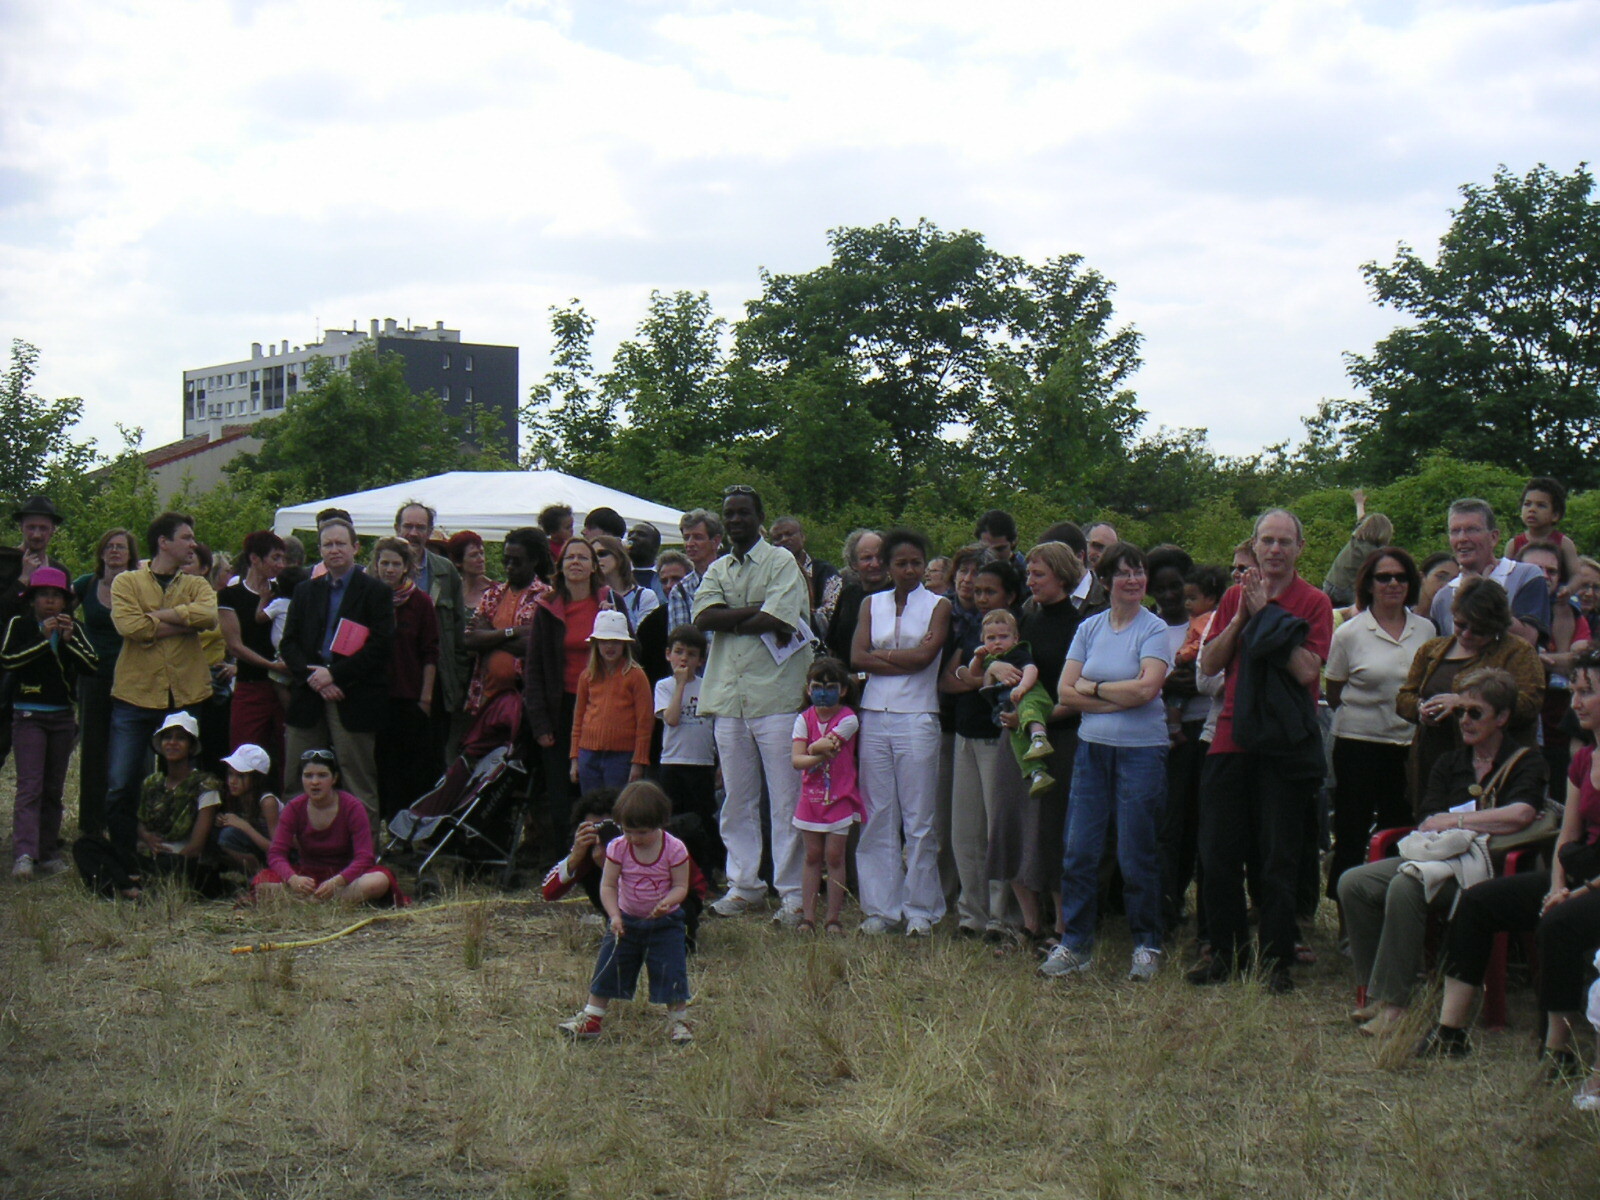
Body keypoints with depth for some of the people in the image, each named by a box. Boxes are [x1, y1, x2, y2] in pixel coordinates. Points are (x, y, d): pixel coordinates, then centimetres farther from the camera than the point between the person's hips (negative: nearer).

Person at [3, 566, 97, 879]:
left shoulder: (74, 629, 9)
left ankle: (48, 853, 13)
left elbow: (92, 666, -2)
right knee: (30, 787, -14)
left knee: (54, 789, 8)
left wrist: (69, 640, -15)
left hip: (63, 716, 4)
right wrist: (44, 638, -19)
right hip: (28, 715, -4)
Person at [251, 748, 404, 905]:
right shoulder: (294, 809, -3)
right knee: (261, 884, -28)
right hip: (307, 876, 2)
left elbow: (364, 857, -18)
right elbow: (276, 854, -10)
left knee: (379, 881, -35)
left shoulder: (352, 807, -9)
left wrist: (337, 881, -37)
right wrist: (293, 879, -33)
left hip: (344, 876, -2)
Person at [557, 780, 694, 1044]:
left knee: (671, 971, -5)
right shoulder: (618, 848, -11)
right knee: (608, 968, 4)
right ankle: (591, 1018, 14)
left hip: (664, 923, -2)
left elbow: (681, 886, -11)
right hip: (626, 921, 2)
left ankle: (678, 1021, 11)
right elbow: (608, 885, -9)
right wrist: (614, 915, -22)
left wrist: (666, 902, -32)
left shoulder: (674, 849, -16)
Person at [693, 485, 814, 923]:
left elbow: (775, 619, -14)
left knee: (786, 800, -3)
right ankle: (742, 884, 18)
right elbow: (704, 617, -2)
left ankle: (793, 891, 1)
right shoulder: (717, 570, 17)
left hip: (776, 695, -5)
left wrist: (728, 620, -3)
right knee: (737, 799, 9)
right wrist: (756, 614, -11)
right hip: (728, 695, 5)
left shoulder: (781, 562, 2)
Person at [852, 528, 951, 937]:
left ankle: (921, 909, 7)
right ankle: (882, 907, 11)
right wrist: (907, 661, -8)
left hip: (917, 718, -3)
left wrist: (880, 654, -2)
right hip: (875, 715, 3)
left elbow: (925, 655, -10)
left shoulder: (938, 606, 5)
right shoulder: (871, 604, 13)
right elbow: (857, 658, 0)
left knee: (919, 818, -1)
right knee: (878, 815, 4)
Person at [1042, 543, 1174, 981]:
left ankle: (1147, 945, 15)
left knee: (1136, 855, 1)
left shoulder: (1154, 629, -4)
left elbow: (1146, 688, -18)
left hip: (1141, 751, -4)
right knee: (1079, 851, 3)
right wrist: (1118, 700, -10)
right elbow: (1065, 692, 2)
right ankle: (1074, 944, 12)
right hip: (1092, 747, 4)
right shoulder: (1089, 628, 9)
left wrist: (1093, 688, -6)